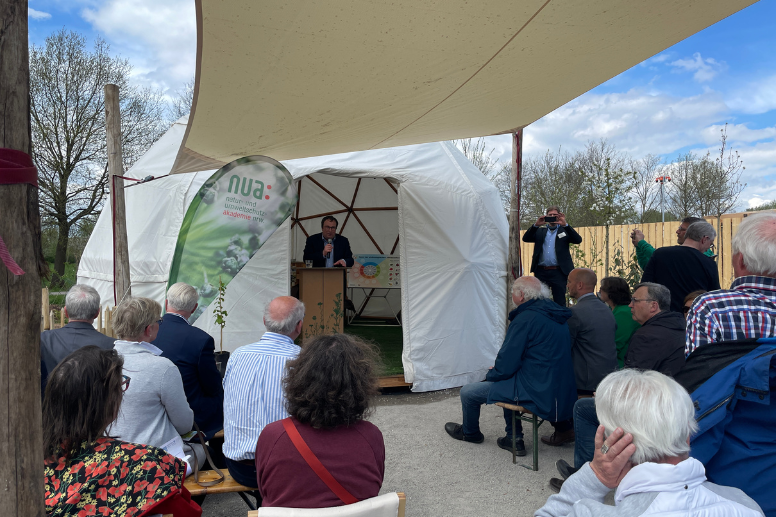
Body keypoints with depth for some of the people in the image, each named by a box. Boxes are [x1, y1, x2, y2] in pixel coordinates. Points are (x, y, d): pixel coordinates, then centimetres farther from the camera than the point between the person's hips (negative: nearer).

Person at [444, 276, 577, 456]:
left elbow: (506, 366, -17)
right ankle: (514, 438, 31)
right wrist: (498, 369, 20)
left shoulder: (526, 318, -19)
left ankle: (470, 433, 33)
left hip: (537, 392, -10)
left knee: (467, 392, 3)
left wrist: (491, 374, 5)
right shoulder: (556, 314, 9)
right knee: (508, 382, 34)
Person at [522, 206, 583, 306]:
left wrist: (565, 225, -15)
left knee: (559, 302, 0)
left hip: (558, 272, -2)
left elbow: (578, 240, -5)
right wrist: (536, 225, -10)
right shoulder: (540, 231, 17)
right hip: (541, 272, 2)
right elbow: (526, 238, 3)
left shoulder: (565, 230, 10)